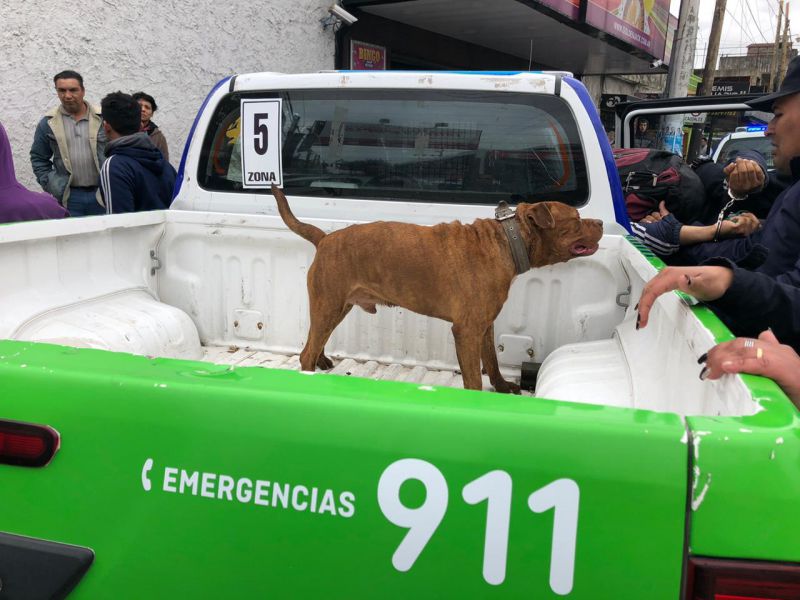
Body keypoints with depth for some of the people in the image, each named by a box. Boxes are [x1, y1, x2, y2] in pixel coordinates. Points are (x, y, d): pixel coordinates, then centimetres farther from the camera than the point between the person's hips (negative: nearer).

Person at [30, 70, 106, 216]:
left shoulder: (103, 118, 1)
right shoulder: (47, 123, 4)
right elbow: (38, 158, 11)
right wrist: (51, 185, -1)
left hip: (103, 194, 0)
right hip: (69, 197, 0)